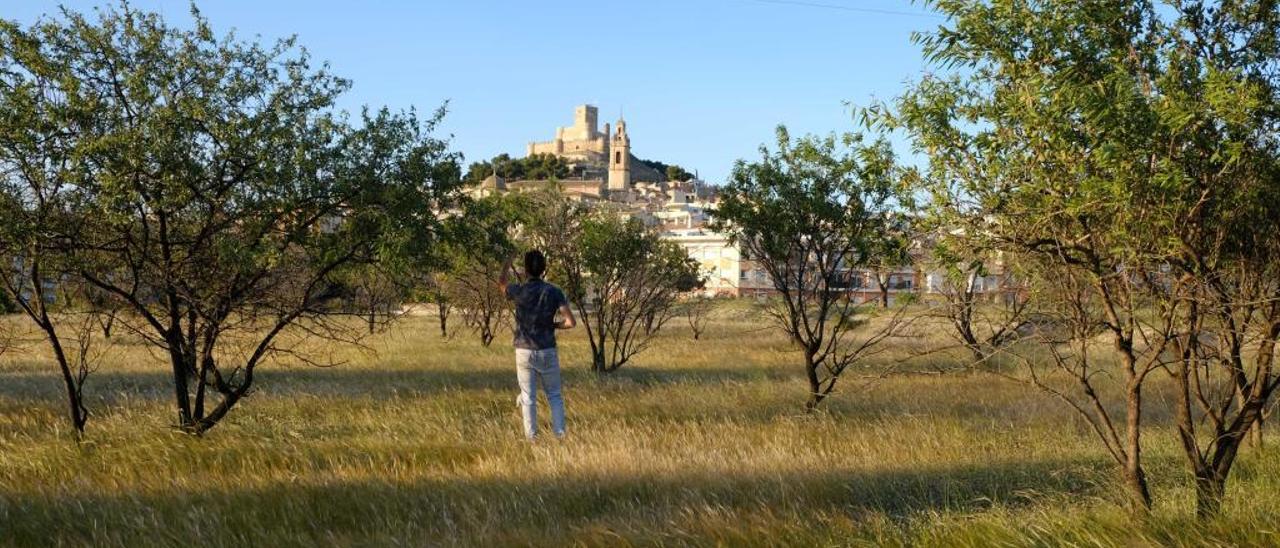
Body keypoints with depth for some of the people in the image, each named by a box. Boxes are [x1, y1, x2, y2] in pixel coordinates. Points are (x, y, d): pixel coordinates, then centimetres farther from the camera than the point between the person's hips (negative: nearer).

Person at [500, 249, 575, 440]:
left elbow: (501, 282, 17)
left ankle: (532, 437, 7)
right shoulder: (554, 292, -7)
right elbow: (571, 322, -12)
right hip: (547, 352, 0)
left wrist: (508, 264, 35)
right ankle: (560, 434, 4)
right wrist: (553, 325, 8)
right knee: (554, 395, 12)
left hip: (524, 352, 0)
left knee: (528, 397, 8)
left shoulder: (519, 291, -8)